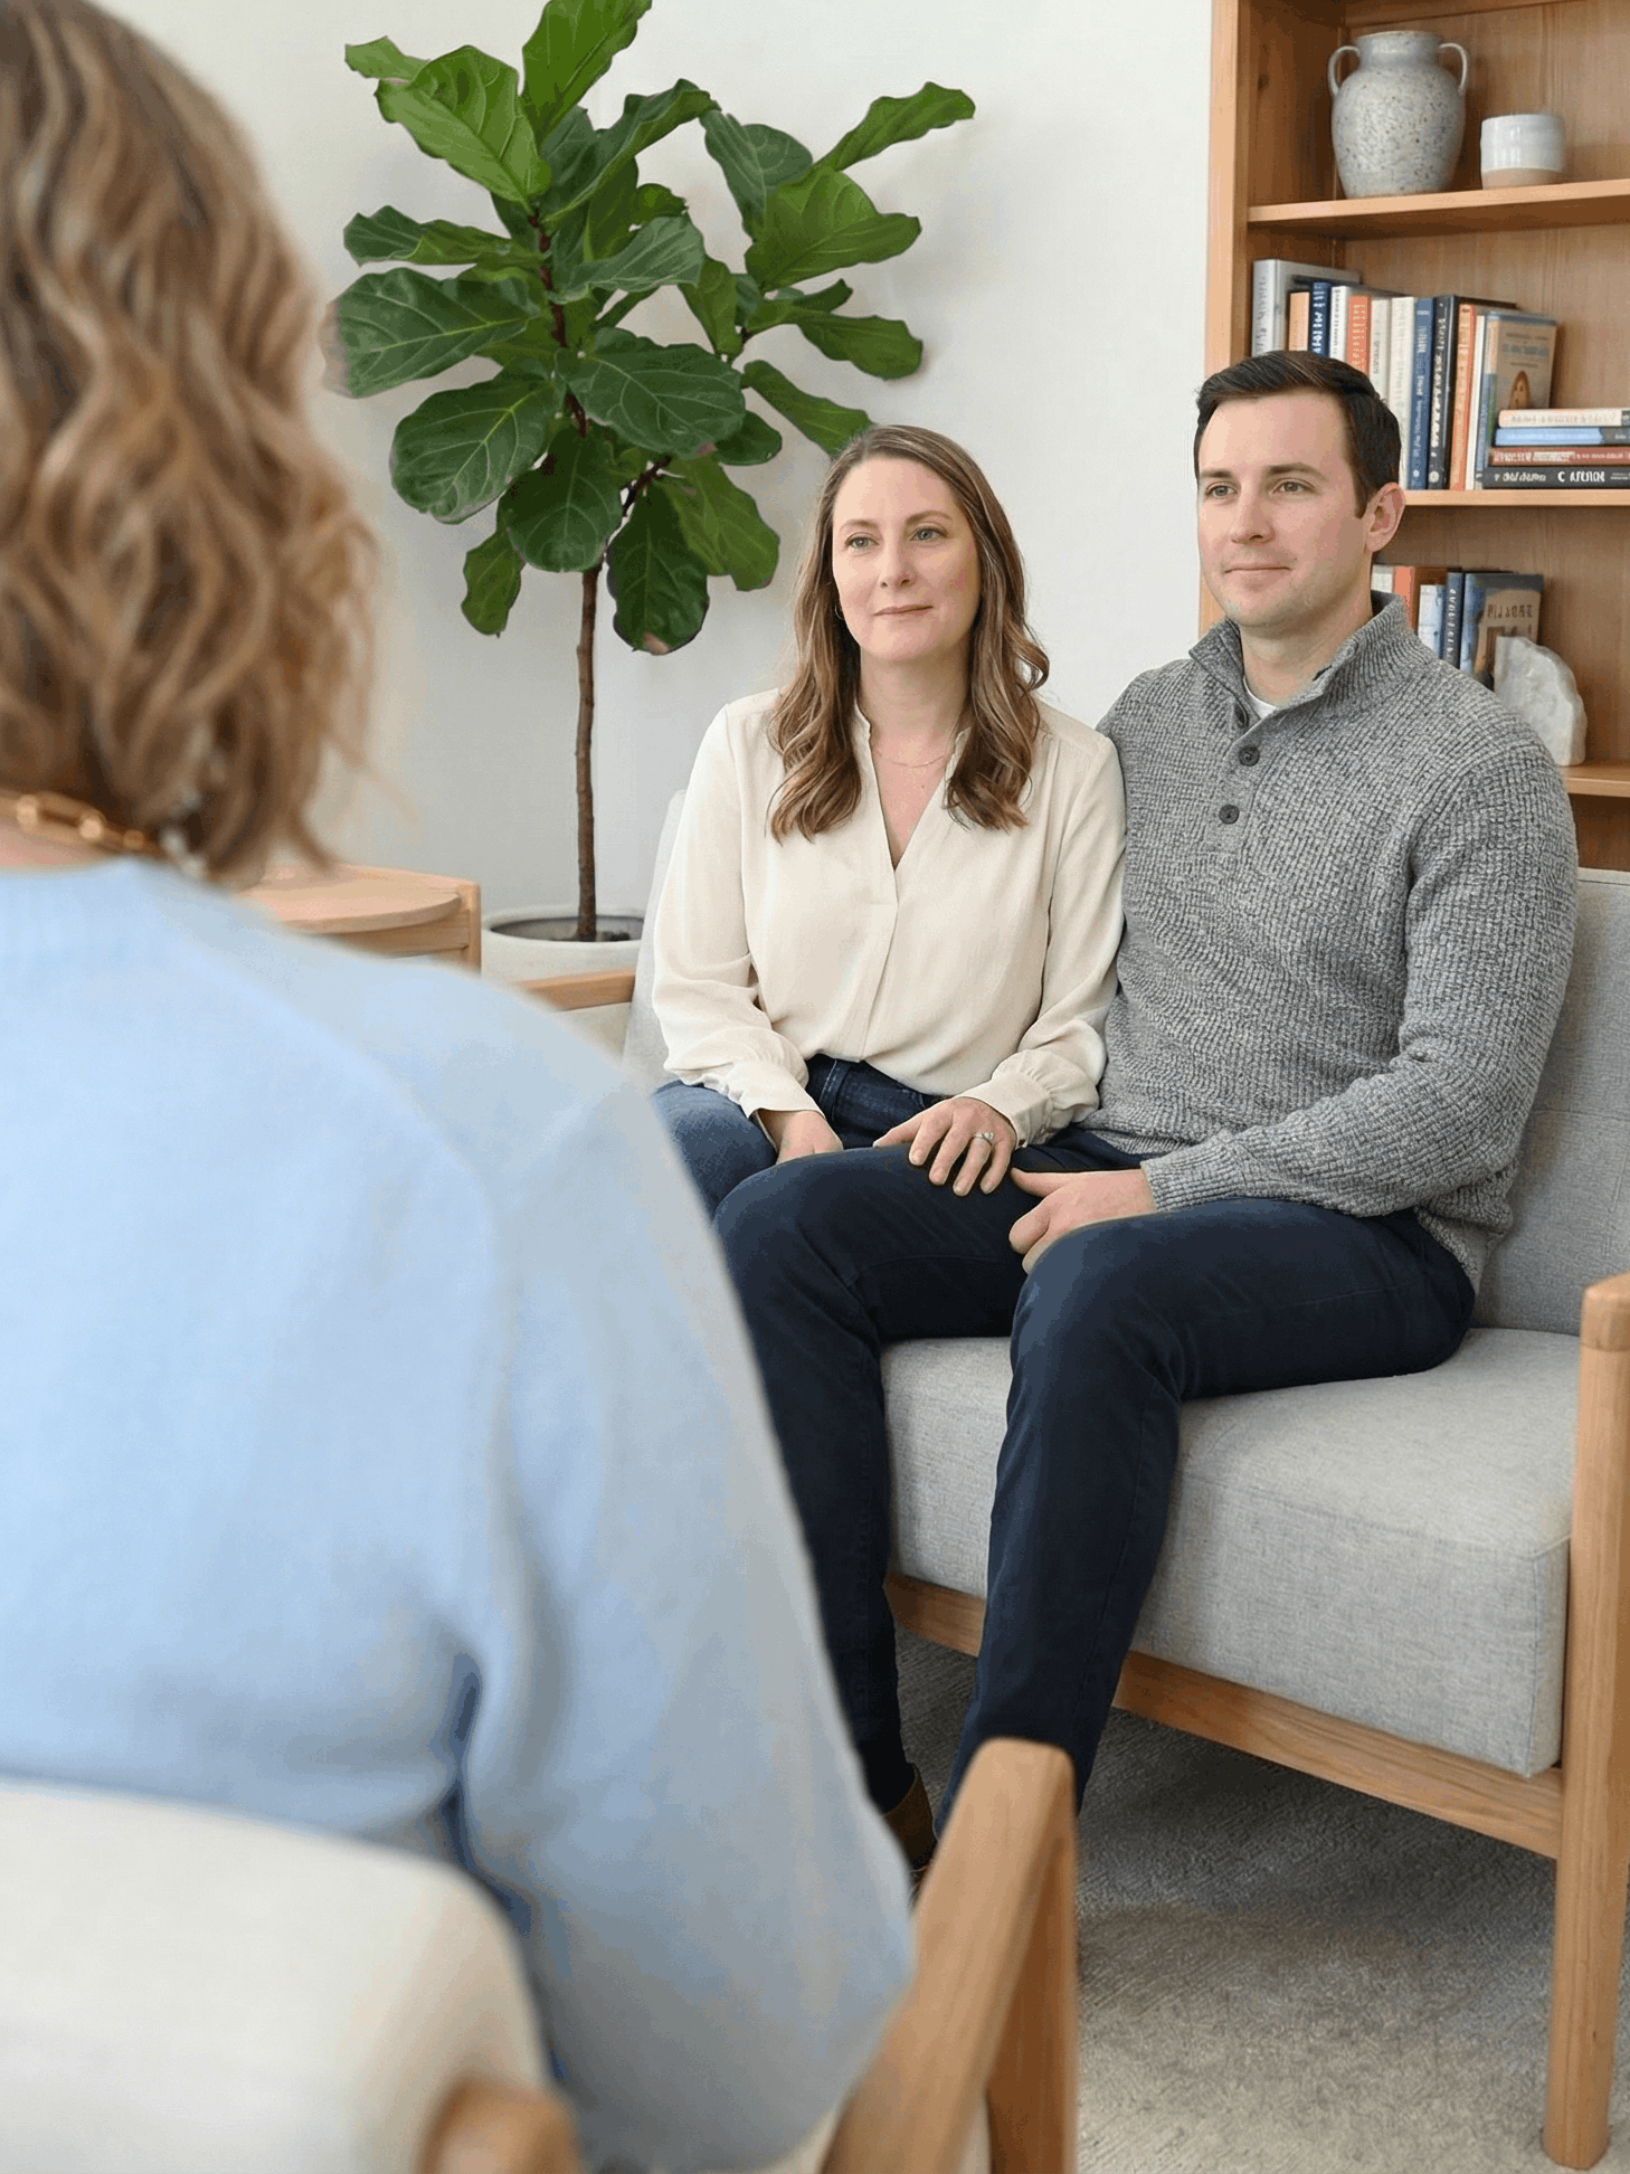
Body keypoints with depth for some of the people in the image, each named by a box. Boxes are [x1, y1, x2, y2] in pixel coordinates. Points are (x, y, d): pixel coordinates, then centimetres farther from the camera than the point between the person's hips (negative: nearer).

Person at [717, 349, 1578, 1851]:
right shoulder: (1150, 716, 16)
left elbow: (1461, 1105, -13)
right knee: (781, 1227, -17)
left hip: (1368, 1235, -6)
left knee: (1097, 1291, -39)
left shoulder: (1478, 769, -5)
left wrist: (1166, 1191, -17)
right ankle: (846, 1772, -17)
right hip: (1112, 1182, 6)